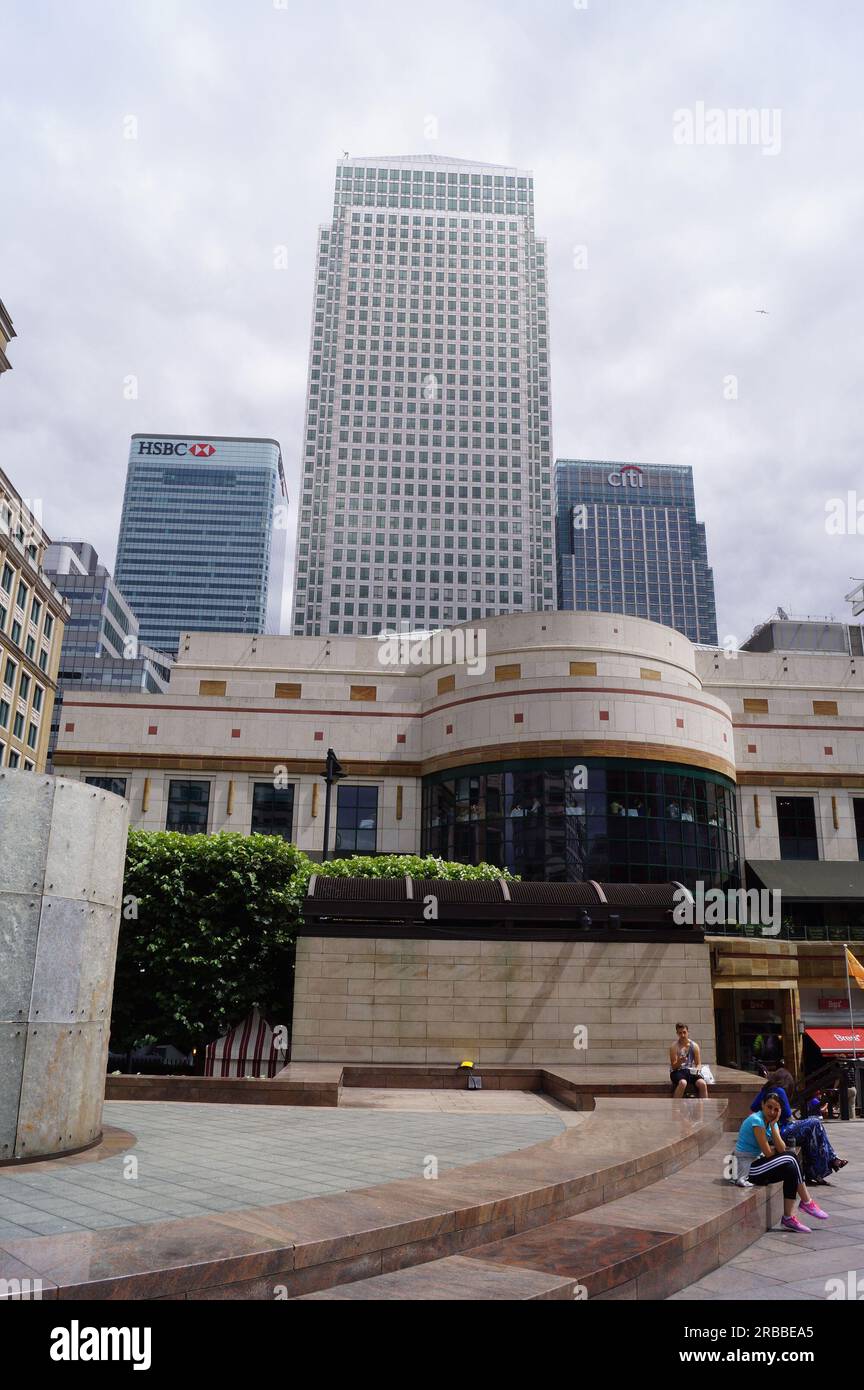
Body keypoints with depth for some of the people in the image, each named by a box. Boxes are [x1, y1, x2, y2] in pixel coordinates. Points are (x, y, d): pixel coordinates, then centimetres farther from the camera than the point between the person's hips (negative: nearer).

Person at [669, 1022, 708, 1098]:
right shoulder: (674, 1046, -6)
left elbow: (698, 1064, 9)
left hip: (691, 1071, 3)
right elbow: (673, 1067, -9)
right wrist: (679, 1061, -30)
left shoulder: (694, 1046, 3)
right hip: (677, 1072, -3)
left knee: (702, 1084, -26)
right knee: (683, 1083, -36)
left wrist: (697, 1070, -14)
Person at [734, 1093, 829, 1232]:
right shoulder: (756, 1120, -18)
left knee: (790, 1170, -4)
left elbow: (781, 1149, -6)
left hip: (756, 1165, 8)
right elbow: (768, 1153, -17)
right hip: (746, 1168, -8)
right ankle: (807, 1203, 6)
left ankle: (789, 1218, 1)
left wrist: (773, 1126, -14)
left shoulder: (772, 1122, 8)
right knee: (789, 1161, -10)